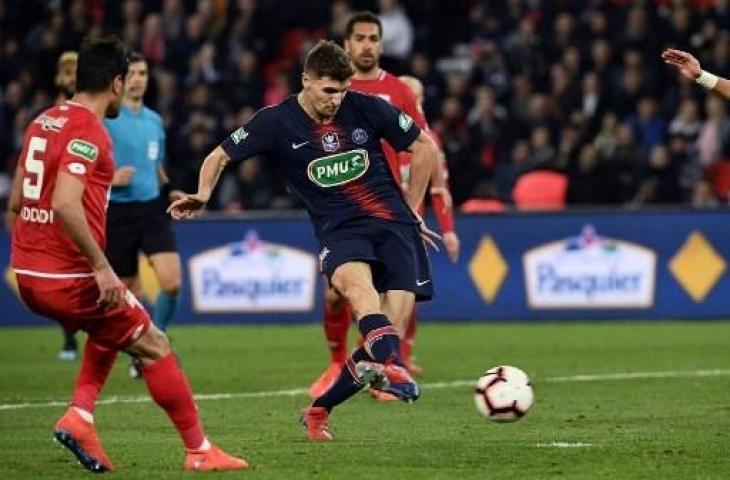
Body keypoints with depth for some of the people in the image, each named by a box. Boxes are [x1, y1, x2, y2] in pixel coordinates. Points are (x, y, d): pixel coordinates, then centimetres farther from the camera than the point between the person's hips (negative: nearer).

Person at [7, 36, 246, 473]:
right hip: (69, 278, -9)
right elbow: (65, 204, -28)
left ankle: (79, 417, 13)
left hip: (28, 275, 9)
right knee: (156, 347, 4)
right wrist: (101, 265, -23)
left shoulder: (43, 122, 11)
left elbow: (17, 200, 18)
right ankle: (199, 450, 8)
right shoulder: (88, 131, -15)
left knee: (111, 329, 30)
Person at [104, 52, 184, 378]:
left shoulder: (154, 121, 13)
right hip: (118, 213, -4)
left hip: (152, 209, 4)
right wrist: (110, 178, -23)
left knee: (172, 282, -14)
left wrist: (169, 192, 8)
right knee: (130, 293, 3)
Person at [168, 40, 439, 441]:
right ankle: (392, 366, -61)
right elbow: (220, 156, 8)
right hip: (339, 229, -1)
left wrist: (411, 211, 13)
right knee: (353, 278, -38)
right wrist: (202, 195, -11)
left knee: (392, 331, -11)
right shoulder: (276, 122, -2)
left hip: (393, 223, 2)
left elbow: (424, 147, 12)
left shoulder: (366, 108, 0)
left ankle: (319, 410, 7)